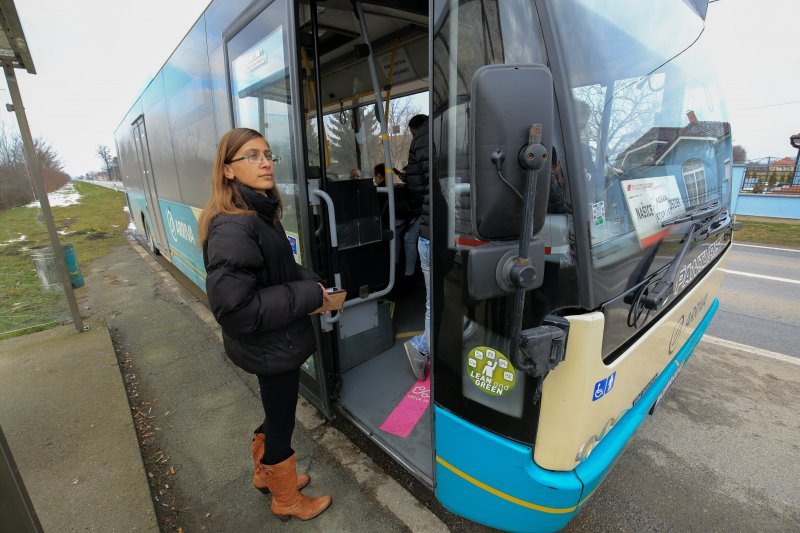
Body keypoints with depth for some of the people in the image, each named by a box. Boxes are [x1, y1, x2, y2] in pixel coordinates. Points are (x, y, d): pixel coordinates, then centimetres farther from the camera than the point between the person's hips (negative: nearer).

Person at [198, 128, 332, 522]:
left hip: (274, 343, 9)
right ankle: (287, 501, 42)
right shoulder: (232, 228, -27)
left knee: (275, 413, 28)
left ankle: (264, 472, 55)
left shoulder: (260, 212, 3)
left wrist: (310, 281, -2)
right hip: (271, 348, -9)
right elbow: (234, 308, -30)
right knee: (281, 423, 14)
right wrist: (308, 295, -24)